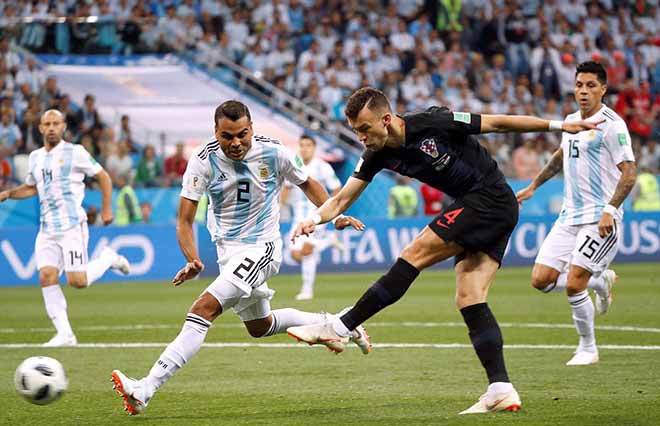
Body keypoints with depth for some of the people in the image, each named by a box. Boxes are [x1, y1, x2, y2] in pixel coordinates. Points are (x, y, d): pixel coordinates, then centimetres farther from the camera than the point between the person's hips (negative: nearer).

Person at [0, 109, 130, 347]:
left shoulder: (75, 152, -3)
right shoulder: (35, 158, 14)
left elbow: (103, 177, 3)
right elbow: (31, 188, 29)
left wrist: (106, 209, -1)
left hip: (72, 226, -5)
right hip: (47, 229, 5)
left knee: (77, 281, -12)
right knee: (46, 277, -10)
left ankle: (109, 258, 18)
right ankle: (64, 334, -5)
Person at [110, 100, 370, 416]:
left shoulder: (273, 153, -14)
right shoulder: (203, 161, -13)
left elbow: (307, 183, 8)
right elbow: (184, 220, -13)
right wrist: (193, 261, -29)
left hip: (260, 249, -5)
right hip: (228, 251, 5)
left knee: (204, 308, -23)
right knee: (259, 327, 24)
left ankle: (145, 390, -29)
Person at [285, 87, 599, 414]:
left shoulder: (432, 123, -17)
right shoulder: (378, 156, 3)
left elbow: (496, 123, -9)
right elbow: (342, 199, 5)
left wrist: (559, 126, -3)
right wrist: (314, 219, -17)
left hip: (492, 200, -8)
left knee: (415, 254, -14)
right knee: (469, 300, -4)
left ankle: (340, 328, -13)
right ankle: (501, 390, -10)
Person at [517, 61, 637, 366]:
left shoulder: (611, 124, -11)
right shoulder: (571, 121, 12)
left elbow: (629, 173, -16)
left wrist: (609, 209, -27)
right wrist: (533, 186, 34)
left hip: (600, 219, -7)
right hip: (569, 215, 7)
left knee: (573, 285, -14)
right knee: (541, 280, -1)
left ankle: (588, 348, 8)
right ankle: (601, 280, 24)